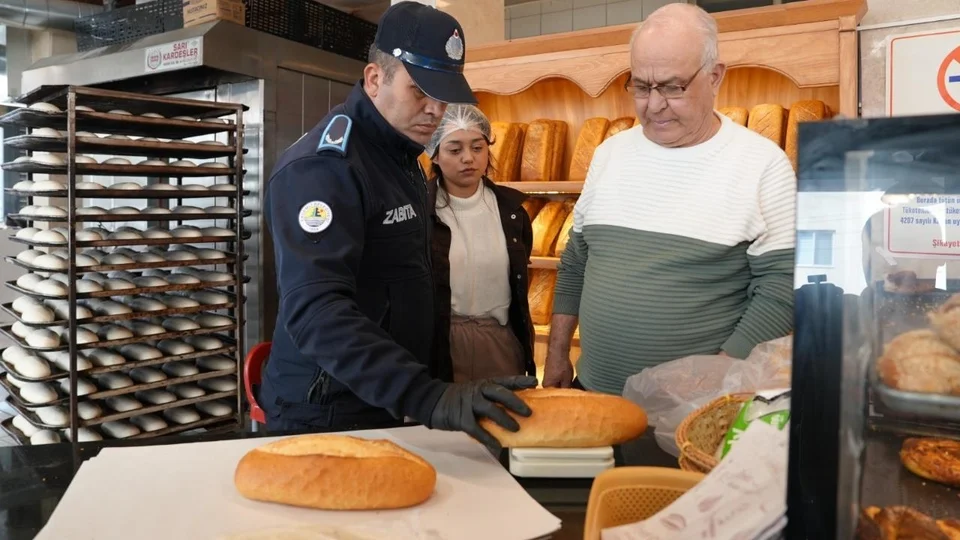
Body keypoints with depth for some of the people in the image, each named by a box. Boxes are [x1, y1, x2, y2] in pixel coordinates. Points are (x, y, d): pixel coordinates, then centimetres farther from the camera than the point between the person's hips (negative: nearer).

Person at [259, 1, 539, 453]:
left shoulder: (400, 155, 9)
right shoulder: (323, 165, -20)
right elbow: (316, 310, -32)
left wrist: (426, 392, 8)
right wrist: (427, 397, -41)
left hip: (387, 406, 9)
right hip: (328, 417, -8)